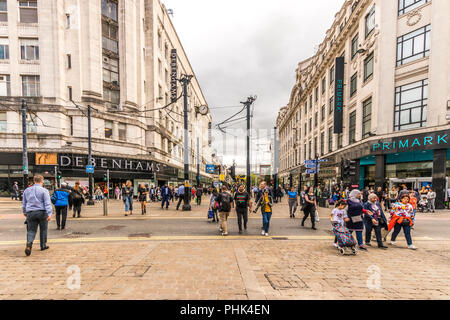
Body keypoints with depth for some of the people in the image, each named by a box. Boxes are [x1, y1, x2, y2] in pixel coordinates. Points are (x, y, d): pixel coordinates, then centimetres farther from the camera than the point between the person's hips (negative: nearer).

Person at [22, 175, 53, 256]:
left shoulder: (27, 190, 9)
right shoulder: (44, 190, -8)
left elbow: (24, 203, 19)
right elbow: (47, 203, -15)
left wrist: (24, 212, 33)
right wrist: (49, 214, -15)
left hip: (30, 213, 3)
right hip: (42, 212, -3)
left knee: (31, 230, 6)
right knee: (43, 230, 11)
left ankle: (29, 243, -19)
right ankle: (43, 245, 21)